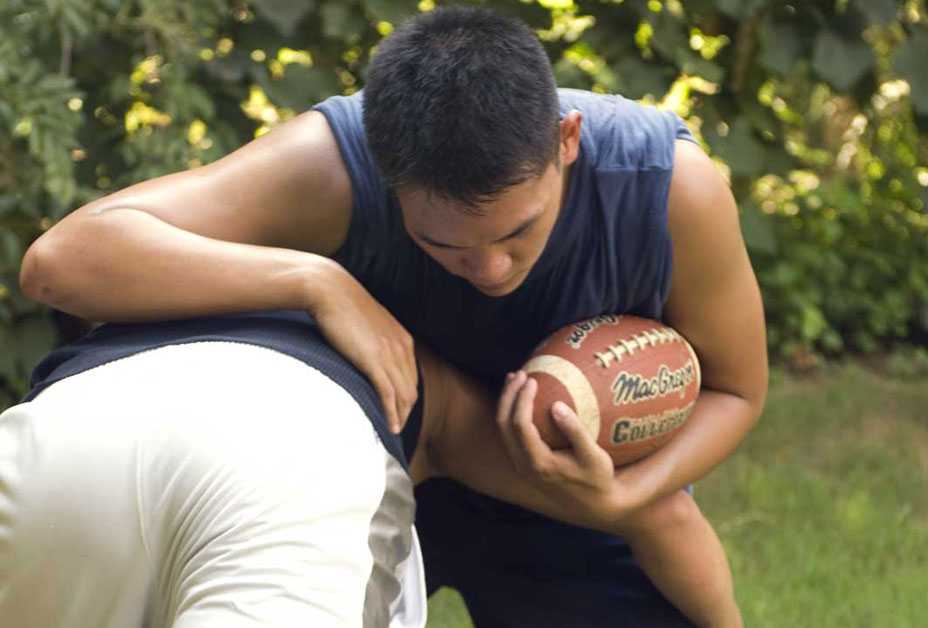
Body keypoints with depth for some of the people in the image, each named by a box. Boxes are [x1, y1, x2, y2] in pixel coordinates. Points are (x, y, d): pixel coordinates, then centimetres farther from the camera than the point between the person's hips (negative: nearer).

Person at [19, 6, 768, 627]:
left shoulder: (672, 183, -32)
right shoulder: (336, 165, -36)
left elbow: (734, 388, -14)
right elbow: (60, 261, -44)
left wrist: (621, 497, -34)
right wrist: (320, 284, -52)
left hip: (570, 484, 0)